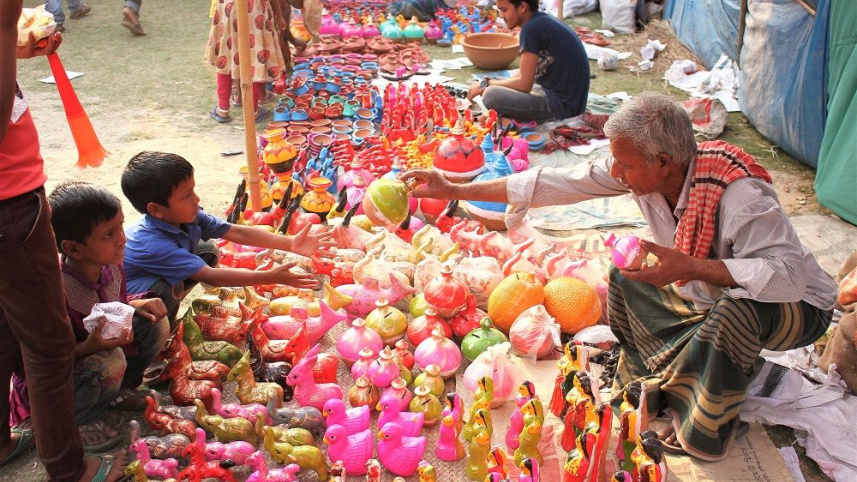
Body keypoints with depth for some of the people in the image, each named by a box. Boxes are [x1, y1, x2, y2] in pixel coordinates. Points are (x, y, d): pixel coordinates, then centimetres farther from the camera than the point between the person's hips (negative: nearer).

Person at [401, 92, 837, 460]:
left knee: (735, 309, -38)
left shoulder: (738, 195, -36)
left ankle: (703, 431, -13)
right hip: (709, 294, 7)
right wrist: (454, 190, -15)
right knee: (624, 279, 1)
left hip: (797, 305, -7)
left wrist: (689, 266, -48)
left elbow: (788, 274, -42)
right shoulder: (641, 169, -16)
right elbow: (556, 184, -14)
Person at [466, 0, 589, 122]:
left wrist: (486, 84, -5)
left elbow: (524, 84, -17)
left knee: (491, 96, -21)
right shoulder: (542, 21, 11)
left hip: (562, 103, -10)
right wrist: (492, 82, 10)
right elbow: (526, 75, 18)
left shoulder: (532, 28, -17)